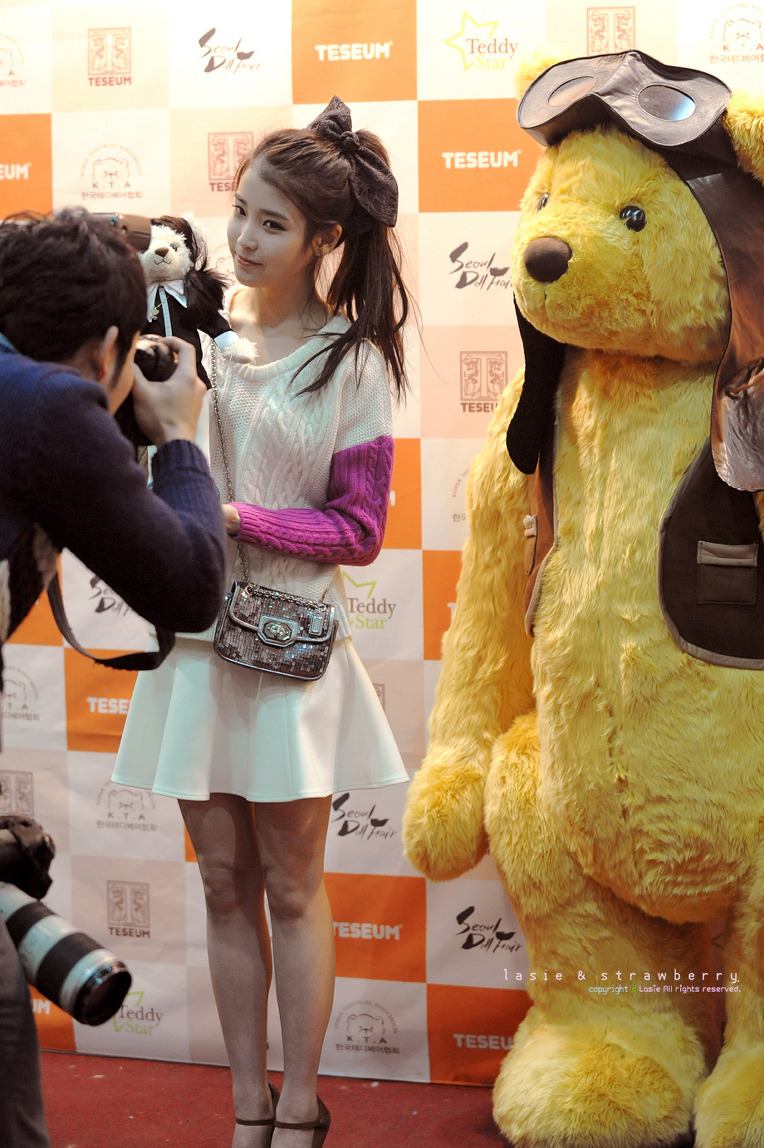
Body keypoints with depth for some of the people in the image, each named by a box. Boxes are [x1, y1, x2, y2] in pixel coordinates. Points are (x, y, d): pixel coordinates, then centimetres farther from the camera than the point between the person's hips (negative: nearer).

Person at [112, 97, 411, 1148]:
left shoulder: (354, 363, -6)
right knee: (225, 884, 9)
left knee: (291, 884, 7)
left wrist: (233, 517, -18)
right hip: (196, 631, 4)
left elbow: (356, 531, -8)